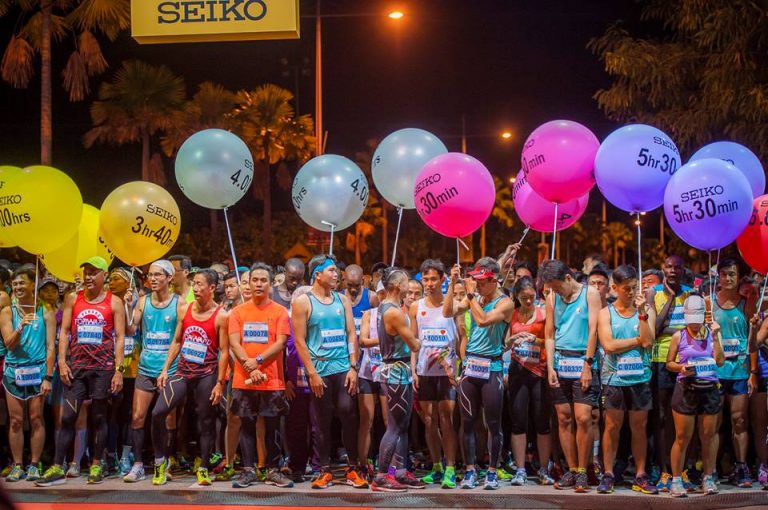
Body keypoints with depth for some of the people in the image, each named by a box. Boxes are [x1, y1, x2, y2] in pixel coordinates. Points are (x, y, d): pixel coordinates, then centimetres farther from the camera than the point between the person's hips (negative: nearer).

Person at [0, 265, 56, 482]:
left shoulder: (45, 312, 3)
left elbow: (51, 346, 1)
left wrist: (48, 377, -6)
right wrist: (20, 328, -23)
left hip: (37, 370, -1)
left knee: (36, 419, 0)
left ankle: (34, 465, 7)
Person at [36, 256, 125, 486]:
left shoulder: (114, 302, 2)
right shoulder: (73, 299, 9)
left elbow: (120, 337, -1)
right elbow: (64, 332, 8)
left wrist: (119, 370, -7)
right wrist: (62, 362, -3)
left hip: (103, 367, -2)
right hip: (76, 365, 2)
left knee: (98, 416, 5)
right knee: (67, 416, -2)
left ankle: (96, 466, 14)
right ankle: (57, 469, -2)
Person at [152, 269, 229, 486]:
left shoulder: (221, 316, -7)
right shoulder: (185, 310, 7)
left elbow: (224, 351, -7)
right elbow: (176, 342, 14)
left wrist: (220, 383, -12)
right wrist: (165, 370, 7)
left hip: (207, 375, -4)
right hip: (182, 371, 4)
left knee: (205, 421, 4)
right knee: (158, 412, -10)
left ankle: (203, 469, 15)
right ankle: (159, 461, 4)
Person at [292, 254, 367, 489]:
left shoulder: (342, 300, 11)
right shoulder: (303, 302, -1)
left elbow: (351, 334, 9)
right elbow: (300, 340, -4)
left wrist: (353, 367, -1)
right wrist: (312, 373, -10)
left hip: (344, 368, 2)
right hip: (319, 370, -2)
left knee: (348, 413, -5)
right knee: (323, 421, 4)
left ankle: (353, 468, 4)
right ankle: (325, 471, 12)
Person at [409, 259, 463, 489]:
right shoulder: (416, 307, 8)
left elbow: (462, 338, 1)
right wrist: (413, 370, 2)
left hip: (448, 370, -3)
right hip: (424, 371, 3)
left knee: (446, 420, -6)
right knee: (429, 421, 8)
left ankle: (449, 470, -5)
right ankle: (436, 467, 18)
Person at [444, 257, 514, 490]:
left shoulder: (505, 303, -7)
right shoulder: (475, 298, 8)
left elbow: (483, 320, -22)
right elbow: (448, 312, -2)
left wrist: (471, 294, -16)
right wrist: (453, 283, -7)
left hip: (491, 368, -4)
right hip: (470, 366, 5)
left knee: (493, 423, 1)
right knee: (468, 421, 5)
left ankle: (492, 472, 10)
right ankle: (469, 471, 12)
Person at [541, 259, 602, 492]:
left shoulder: (590, 294, -1)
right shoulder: (552, 298, 11)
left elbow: (593, 330, -7)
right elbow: (549, 335, 11)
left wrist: (587, 366, -13)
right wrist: (550, 367, 0)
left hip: (583, 362, -4)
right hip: (560, 363, 4)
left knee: (583, 418, -10)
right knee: (564, 418, 5)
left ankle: (582, 472, -1)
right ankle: (571, 470, 13)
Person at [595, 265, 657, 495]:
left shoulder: (647, 311, 7)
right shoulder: (606, 313, 4)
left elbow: (648, 342, -9)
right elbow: (609, 345, -9)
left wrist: (641, 311, -12)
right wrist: (638, 340, -6)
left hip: (640, 378, 1)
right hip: (614, 378, -1)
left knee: (639, 427, 6)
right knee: (612, 426, 2)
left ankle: (640, 475, 13)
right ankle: (608, 474, 9)